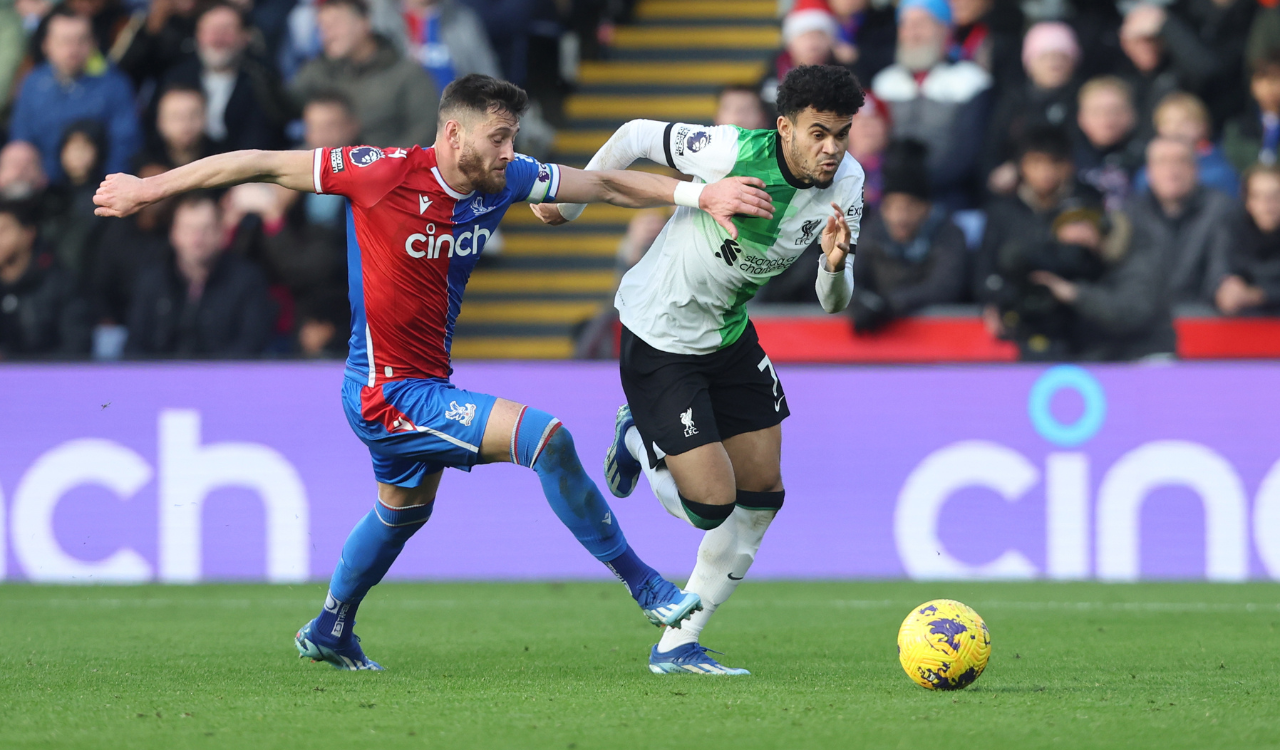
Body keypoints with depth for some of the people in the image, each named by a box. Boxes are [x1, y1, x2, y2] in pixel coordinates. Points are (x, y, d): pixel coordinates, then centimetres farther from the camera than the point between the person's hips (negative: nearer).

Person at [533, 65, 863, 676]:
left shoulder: (844, 182, -10)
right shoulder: (734, 153, -29)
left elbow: (833, 303, -6)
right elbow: (636, 136, -13)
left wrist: (835, 264, -29)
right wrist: (570, 201, -2)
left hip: (729, 334, 7)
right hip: (658, 336, -7)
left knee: (762, 499, 6)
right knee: (713, 503, -11)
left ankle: (677, 647, 19)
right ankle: (641, 444, 23)